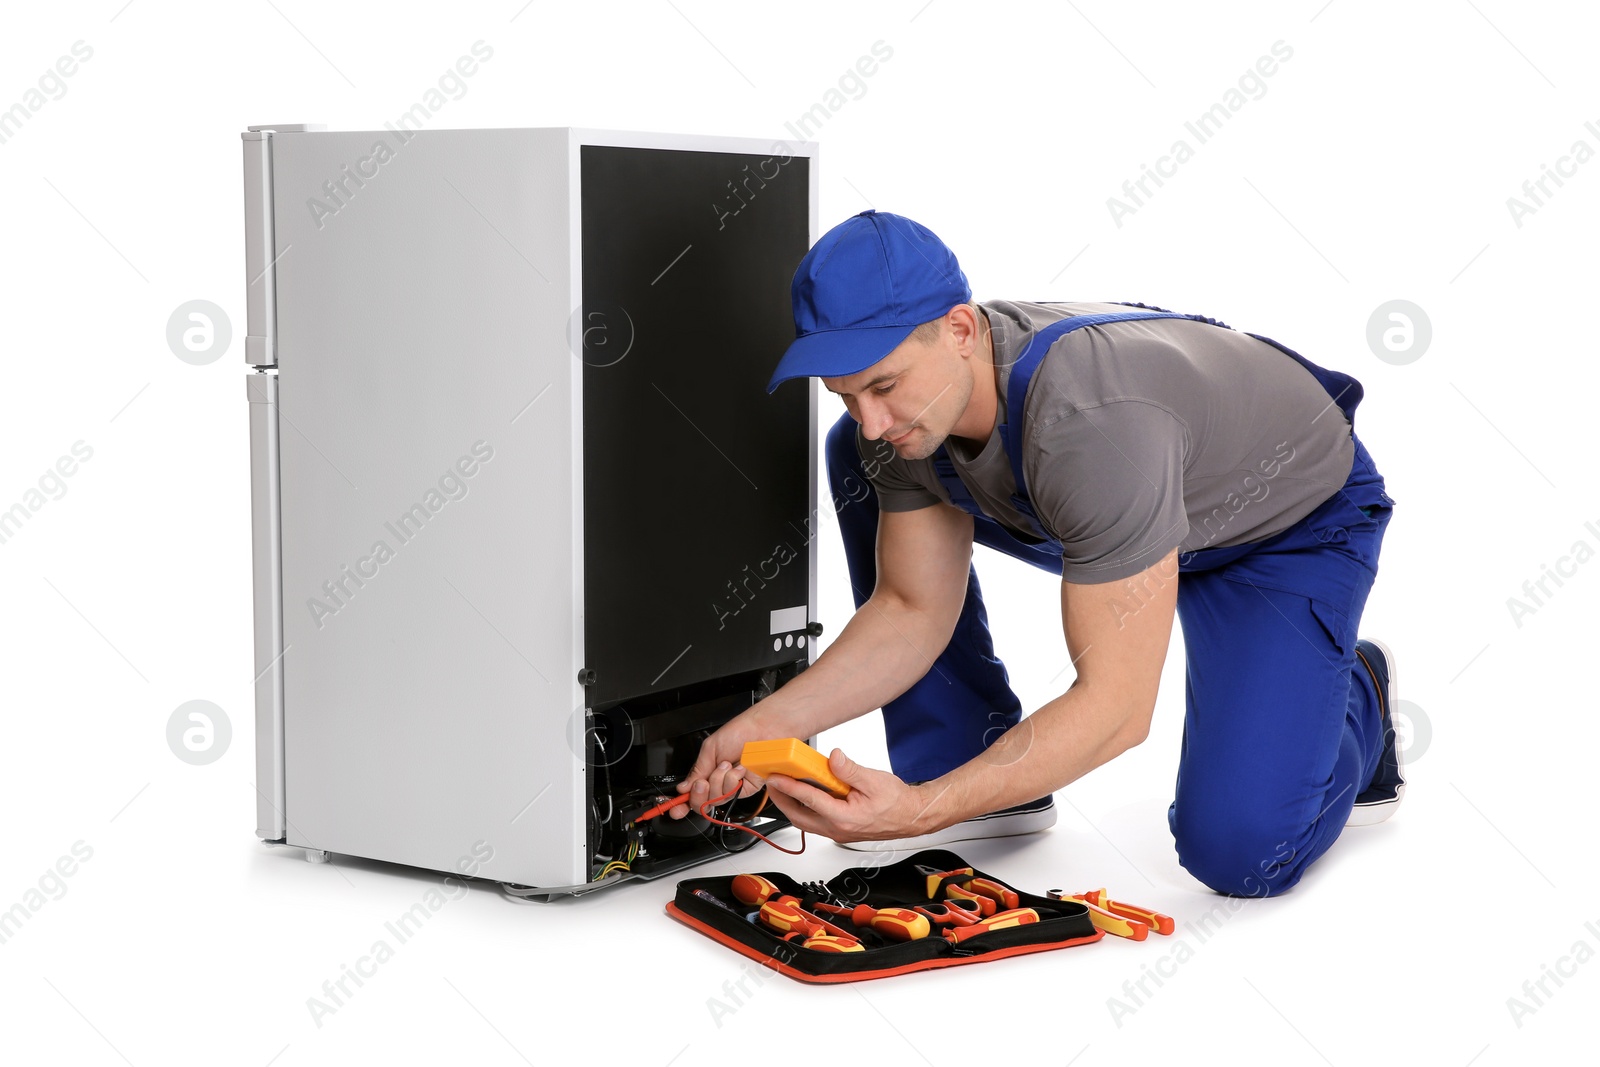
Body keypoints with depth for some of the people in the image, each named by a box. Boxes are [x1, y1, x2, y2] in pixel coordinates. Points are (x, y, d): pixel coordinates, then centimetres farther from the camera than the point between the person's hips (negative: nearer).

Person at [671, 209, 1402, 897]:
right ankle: (975, 779, 2)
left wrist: (923, 812, -47)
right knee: (858, 468, -5)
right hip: (1135, 516, 7)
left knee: (1236, 852, -25)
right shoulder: (903, 406, -19)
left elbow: (1115, 707, -40)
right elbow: (912, 612, -9)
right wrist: (766, 726, -23)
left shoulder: (1092, 425, -43)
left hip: (1298, 519, -7)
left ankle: (1355, 695, 10)